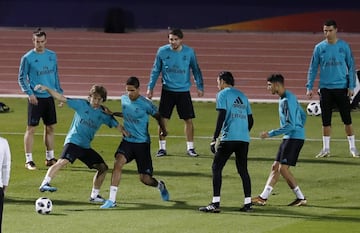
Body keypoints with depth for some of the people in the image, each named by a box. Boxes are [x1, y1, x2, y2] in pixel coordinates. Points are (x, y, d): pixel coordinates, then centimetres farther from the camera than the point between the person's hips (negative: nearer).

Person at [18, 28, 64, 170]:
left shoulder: (52, 56, 8)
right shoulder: (27, 58, -7)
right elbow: (21, 78, -3)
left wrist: (59, 92, 12)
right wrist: (29, 93, -15)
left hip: (49, 97, 5)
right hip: (35, 98, -5)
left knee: (50, 127, 11)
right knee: (31, 128, -5)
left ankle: (50, 158, 22)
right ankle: (29, 160, -1)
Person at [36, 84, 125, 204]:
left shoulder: (104, 114, 7)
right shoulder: (81, 104, -3)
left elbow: (117, 125, 8)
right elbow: (62, 98, -4)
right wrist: (47, 89, -14)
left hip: (86, 146, 6)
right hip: (73, 141, -6)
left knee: (103, 167, 7)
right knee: (63, 161, -30)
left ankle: (94, 196, 20)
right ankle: (44, 184, -38)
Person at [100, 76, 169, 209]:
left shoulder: (145, 104, -13)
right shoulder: (123, 99, 2)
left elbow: (158, 116, 0)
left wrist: (163, 129, -15)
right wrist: (112, 113, 10)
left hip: (142, 143, -4)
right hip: (127, 141, 4)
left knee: (145, 179, 0)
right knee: (118, 162, -26)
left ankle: (160, 186, 39)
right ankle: (111, 200, -26)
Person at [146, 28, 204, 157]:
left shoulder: (189, 52, -2)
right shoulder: (162, 51, -3)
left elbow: (196, 69, 8)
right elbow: (156, 70, 7)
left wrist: (200, 87, 4)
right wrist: (150, 87, 3)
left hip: (184, 91, 0)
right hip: (167, 91, 0)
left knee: (188, 120, 0)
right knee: (163, 120, -2)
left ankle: (190, 148, 11)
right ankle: (162, 148, 9)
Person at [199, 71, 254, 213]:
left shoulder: (223, 94, 2)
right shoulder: (242, 96, 21)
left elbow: (221, 116, -9)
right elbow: (250, 120, 19)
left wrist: (215, 139, -10)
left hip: (229, 138, -6)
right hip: (244, 138, 6)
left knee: (216, 168, -1)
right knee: (243, 170, 13)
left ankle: (215, 203, -8)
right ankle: (248, 203, 9)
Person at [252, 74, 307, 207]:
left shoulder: (287, 100, -17)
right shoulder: (286, 98, 15)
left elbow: (290, 125, -23)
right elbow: (303, 115, 25)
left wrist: (270, 134, -21)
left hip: (294, 138, -10)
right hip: (288, 138, 10)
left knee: (283, 168, -11)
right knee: (275, 167, 7)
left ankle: (301, 198, -4)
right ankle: (263, 197, 7)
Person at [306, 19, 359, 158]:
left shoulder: (344, 46, 0)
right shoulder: (319, 48, 3)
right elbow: (313, 68, 6)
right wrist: (309, 87, -1)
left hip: (341, 87, -1)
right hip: (325, 88, 1)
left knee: (347, 119, 0)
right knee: (326, 120, 4)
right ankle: (326, 149, 11)